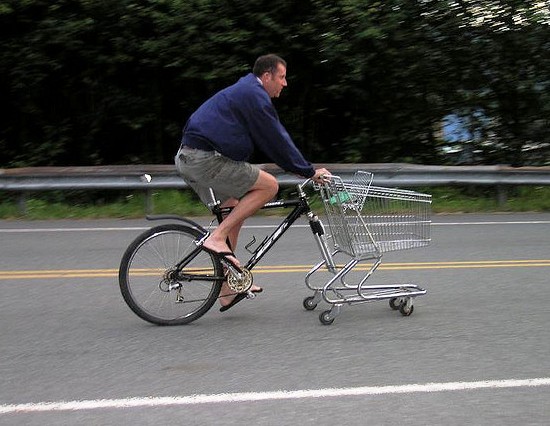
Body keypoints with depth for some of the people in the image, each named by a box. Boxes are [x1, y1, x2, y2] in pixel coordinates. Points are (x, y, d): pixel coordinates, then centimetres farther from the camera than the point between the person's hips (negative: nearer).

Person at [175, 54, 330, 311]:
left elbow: (273, 138, 27)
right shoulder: (254, 96, -10)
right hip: (205, 159, -11)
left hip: (188, 158, 11)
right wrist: (309, 171, -4)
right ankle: (216, 238, -10)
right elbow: (276, 141, -11)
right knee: (269, 186, -9)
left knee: (235, 212, 17)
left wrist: (301, 168, 23)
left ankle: (227, 290, 18)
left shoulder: (245, 92, 24)